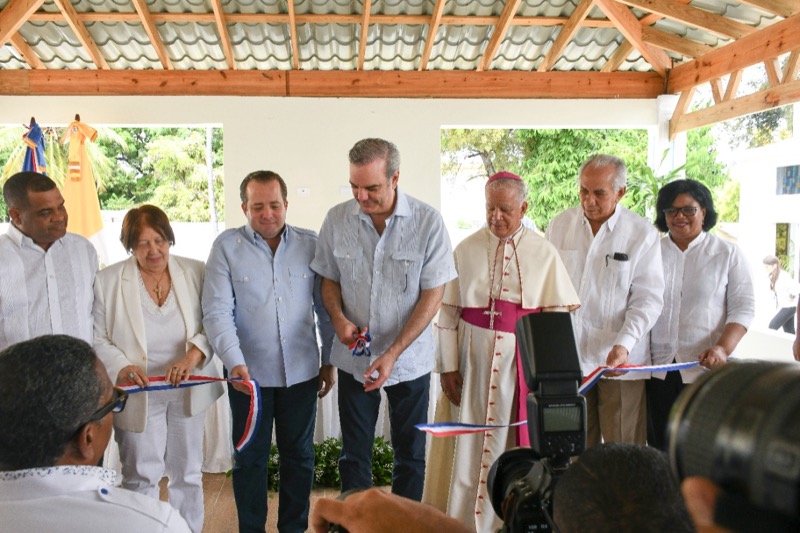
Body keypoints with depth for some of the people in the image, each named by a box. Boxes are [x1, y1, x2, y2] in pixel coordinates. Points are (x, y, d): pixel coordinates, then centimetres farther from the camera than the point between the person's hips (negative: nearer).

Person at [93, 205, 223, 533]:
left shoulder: (195, 272, -6)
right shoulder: (107, 280, -7)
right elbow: (97, 339, -4)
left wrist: (194, 354, -25)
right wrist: (122, 368, -21)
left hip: (187, 390, 2)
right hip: (138, 394, -1)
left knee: (188, 474, 17)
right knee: (141, 478, 9)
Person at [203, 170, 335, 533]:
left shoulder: (311, 245, 0)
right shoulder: (226, 247, -4)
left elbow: (325, 308, 5)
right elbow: (217, 312, -10)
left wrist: (329, 361, 7)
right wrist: (235, 362, -23)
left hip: (301, 372, 2)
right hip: (249, 374, -1)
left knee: (299, 456, 14)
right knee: (250, 458, 12)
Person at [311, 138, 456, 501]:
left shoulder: (428, 222, -14)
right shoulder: (337, 219, -6)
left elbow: (433, 294, -12)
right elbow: (329, 280, 7)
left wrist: (392, 354, -18)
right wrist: (338, 318, -14)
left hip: (409, 359, -1)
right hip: (354, 358, 2)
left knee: (410, 455, 14)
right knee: (354, 454, 14)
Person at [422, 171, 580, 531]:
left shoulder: (544, 254, 0)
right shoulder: (466, 250, 0)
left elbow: (560, 314, 0)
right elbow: (448, 311, 0)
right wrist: (448, 366, -3)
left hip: (523, 363, 0)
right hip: (474, 361, 0)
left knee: (518, 443, 7)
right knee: (469, 444, 6)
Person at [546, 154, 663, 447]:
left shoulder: (642, 234, -1)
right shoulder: (559, 225, 9)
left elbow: (648, 298, -3)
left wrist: (624, 344, -18)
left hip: (620, 360, -2)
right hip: (567, 357, 2)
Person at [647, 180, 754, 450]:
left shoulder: (727, 253, 5)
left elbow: (743, 307, 0)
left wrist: (723, 349, -16)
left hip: (707, 369, -2)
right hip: (656, 369, 2)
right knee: (659, 445, 7)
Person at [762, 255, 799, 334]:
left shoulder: (783, 276, -23)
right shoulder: (773, 277, 4)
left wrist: (791, 297, -18)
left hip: (789, 306, -9)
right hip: (782, 306, 9)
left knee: (772, 326, -11)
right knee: (789, 332, 13)